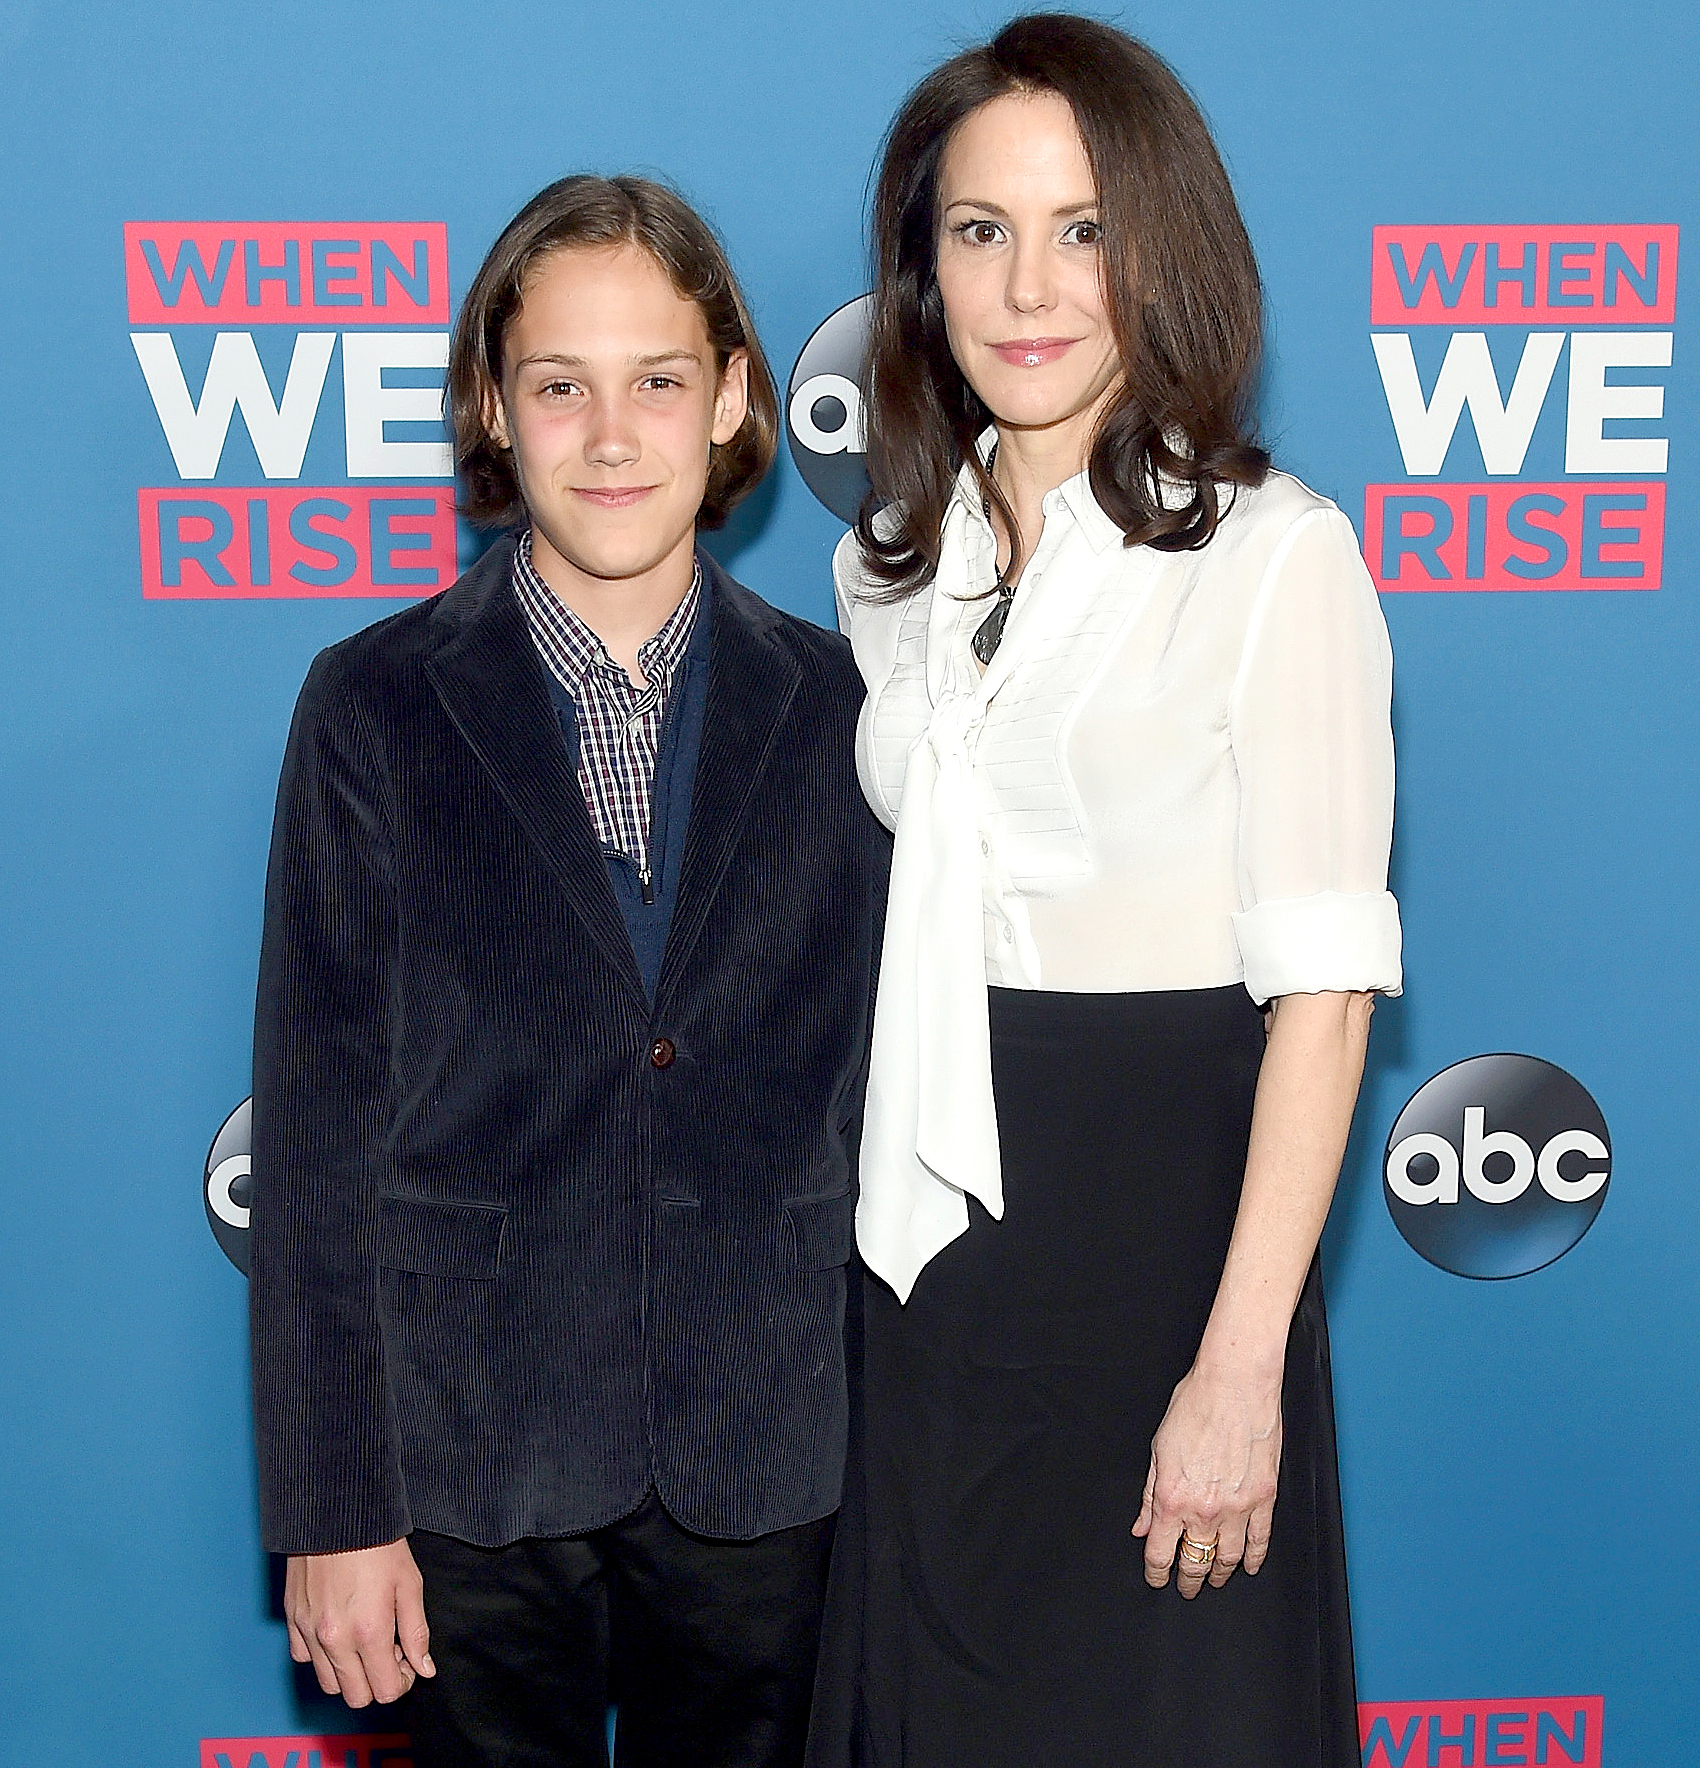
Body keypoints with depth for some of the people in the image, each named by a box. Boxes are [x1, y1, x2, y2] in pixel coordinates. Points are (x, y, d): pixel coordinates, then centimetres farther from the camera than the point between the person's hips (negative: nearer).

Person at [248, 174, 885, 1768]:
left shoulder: (837, 709, 2)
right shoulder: (378, 710, -2)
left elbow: (888, 1084, 5)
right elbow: (316, 1121, -3)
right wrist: (330, 1507, -5)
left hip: (766, 1464, 1)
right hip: (470, 1458, -1)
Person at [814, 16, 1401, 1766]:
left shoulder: (1275, 556, -10)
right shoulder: (891, 566, 9)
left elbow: (1324, 988, -14)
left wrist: (1240, 1364, -18)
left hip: (1161, 1230, -5)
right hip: (925, 1247, 6)